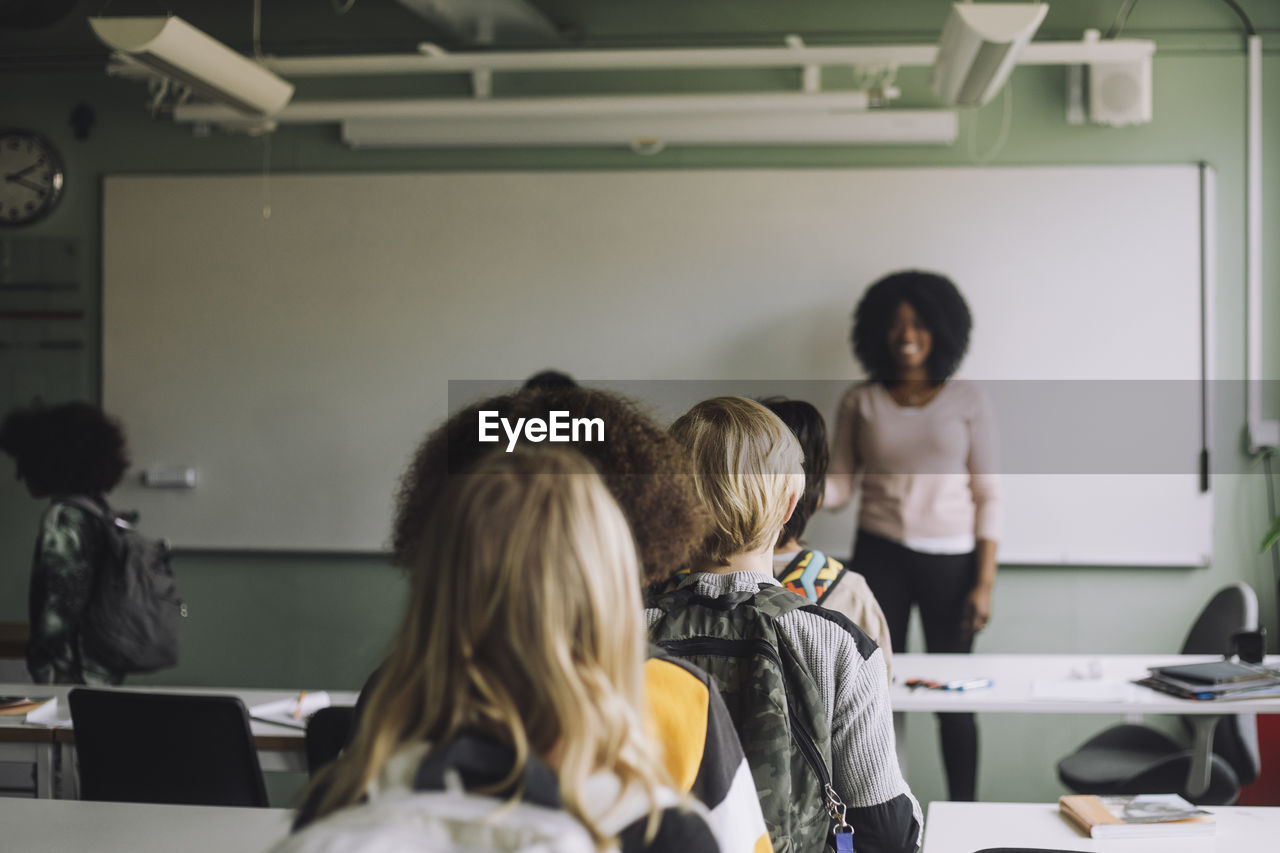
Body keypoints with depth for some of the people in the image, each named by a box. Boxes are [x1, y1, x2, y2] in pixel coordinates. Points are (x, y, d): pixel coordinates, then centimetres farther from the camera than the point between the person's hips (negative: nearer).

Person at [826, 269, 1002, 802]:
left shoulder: (967, 401, 4)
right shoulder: (861, 402, 7)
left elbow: (987, 494, 3)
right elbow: (840, 485, 5)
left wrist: (985, 581, -4)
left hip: (950, 559, -1)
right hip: (880, 557, 1)